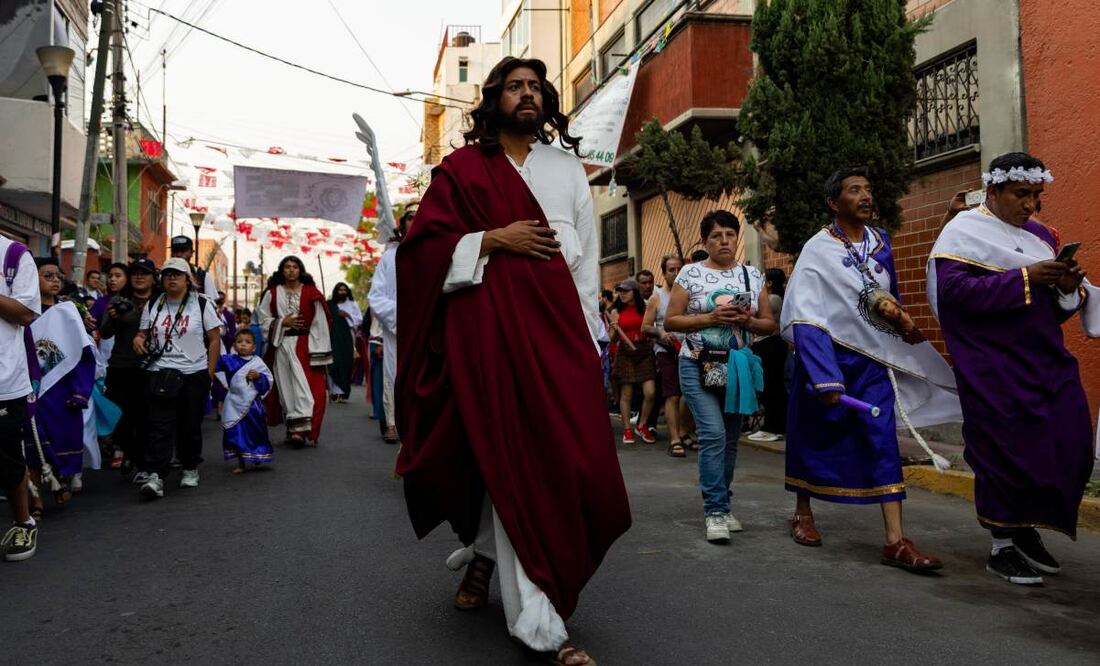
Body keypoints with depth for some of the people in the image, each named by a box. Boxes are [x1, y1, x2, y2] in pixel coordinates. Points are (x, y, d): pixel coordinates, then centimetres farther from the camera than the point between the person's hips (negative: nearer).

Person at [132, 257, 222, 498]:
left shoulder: (202, 304, 2)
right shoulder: (152, 306, 11)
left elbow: (215, 339, 1)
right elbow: (143, 333, 17)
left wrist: (209, 372, -5)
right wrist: (138, 339, -8)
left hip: (194, 373, -1)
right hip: (159, 373, 1)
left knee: (190, 426, 8)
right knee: (159, 426, -8)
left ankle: (190, 469, 26)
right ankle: (155, 476, -14)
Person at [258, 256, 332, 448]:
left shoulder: (311, 293, 1)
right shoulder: (273, 293, 7)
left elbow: (320, 322, -1)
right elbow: (263, 319, 9)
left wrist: (320, 350, -5)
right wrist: (283, 322, -8)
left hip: (305, 345, -2)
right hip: (282, 344, 2)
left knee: (305, 386, -10)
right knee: (286, 386, 4)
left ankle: (299, 427, -13)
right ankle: (293, 427, 11)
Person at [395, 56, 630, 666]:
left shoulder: (567, 168, 17)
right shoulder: (461, 168, 8)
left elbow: (586, 255, 13)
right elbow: (424, 244, 1)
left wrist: (587, 331, 6)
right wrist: (495, 239, -10)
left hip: (557, 323, 3)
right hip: (490, 324, -3)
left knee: (569, 454, -3)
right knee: (515, 461, -5)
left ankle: (485, 552, 22)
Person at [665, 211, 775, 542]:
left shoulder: (753, 276, 8)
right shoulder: (690, 274, -1)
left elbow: (769, 324, 10)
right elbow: (670, 321, -4)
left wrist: (748, 321, -12)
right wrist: (710, 318, -16)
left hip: (738, 367, 4)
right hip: (698, 366, -4)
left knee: (730, 439, 8)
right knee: (713, 435, -15)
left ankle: (718, 506, 23)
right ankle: (715, 512, -9)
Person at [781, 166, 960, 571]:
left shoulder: (881, 242, 4)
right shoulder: (817, 251, -13)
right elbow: (805, 319, -19)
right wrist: (825, 378, -24)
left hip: (872, 358, 4)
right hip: (826, 355, -4)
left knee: (883, 441, -5)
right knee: (814, 438, 10)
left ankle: (895, 540, -6)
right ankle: (802, 514, 31)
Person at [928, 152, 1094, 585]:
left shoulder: (1040, 234, 15)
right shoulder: (964, 231, -5)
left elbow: (1058, 306, 16)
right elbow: (953, 289, -20)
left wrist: (1069, 288, -7)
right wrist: (1024, 279, -22)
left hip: (1046, 360, 7)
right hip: (994, 367, -7)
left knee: (1071, 447, 4)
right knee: (1005, 452, -2)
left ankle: (1028, 529, 23)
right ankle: (1003, 546, 12)